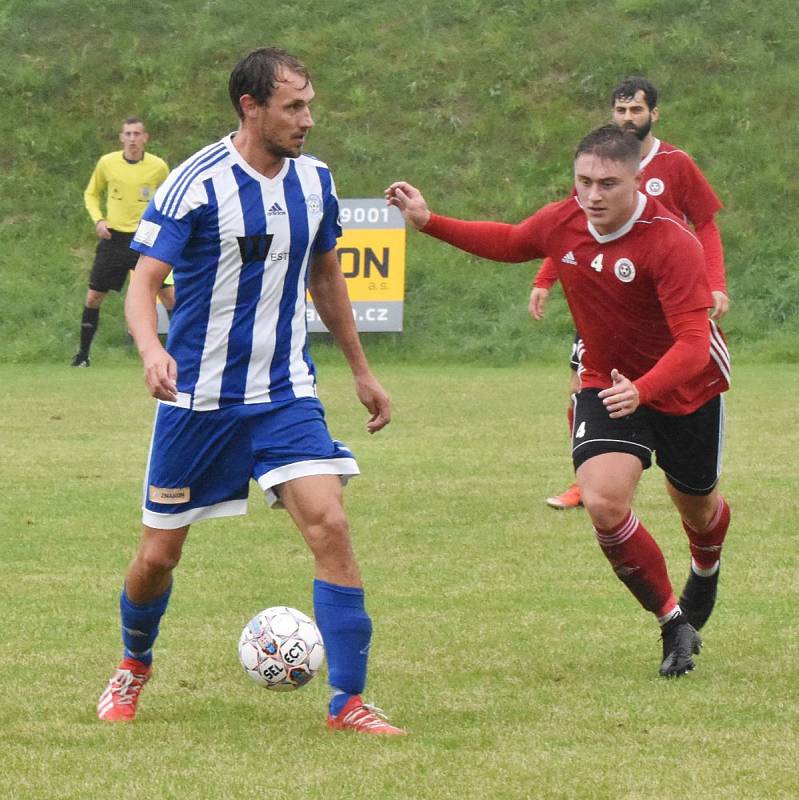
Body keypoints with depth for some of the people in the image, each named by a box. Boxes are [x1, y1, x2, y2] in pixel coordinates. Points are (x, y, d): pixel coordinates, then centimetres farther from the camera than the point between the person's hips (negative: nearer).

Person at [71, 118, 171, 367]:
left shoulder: (158, 167, -5)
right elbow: (91, 194, 14)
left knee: (169, 295, -9)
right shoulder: (107, 163, -2)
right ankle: (83, 353, 15)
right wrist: (98, 220, -3)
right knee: (94, 297, 1)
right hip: (114, 237, 1)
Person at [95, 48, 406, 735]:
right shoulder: (196, 183, -14)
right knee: (159, 555, 6)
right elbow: (144, 281, -17)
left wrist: (361, 369, 24)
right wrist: (152, 349, -38)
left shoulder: (314, 181, 2)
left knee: (330, 528, -16)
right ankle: (134, 666, 37)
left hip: (286, 395, 3)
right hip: (198, 398, -3)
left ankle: (348, 702, -10)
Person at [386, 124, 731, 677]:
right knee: (603, 502, -21)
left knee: (696, 505, 19)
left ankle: (706, 570, 60)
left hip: (686, 384, -3)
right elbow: (509, 242, 11)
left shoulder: (672, 242, -31)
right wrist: (429, 222, 4)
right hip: (606, 381, 3)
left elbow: (694, 341, -38)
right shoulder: (562, 224, -13)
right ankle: (674, 624, -1)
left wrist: (642, 390, -55)